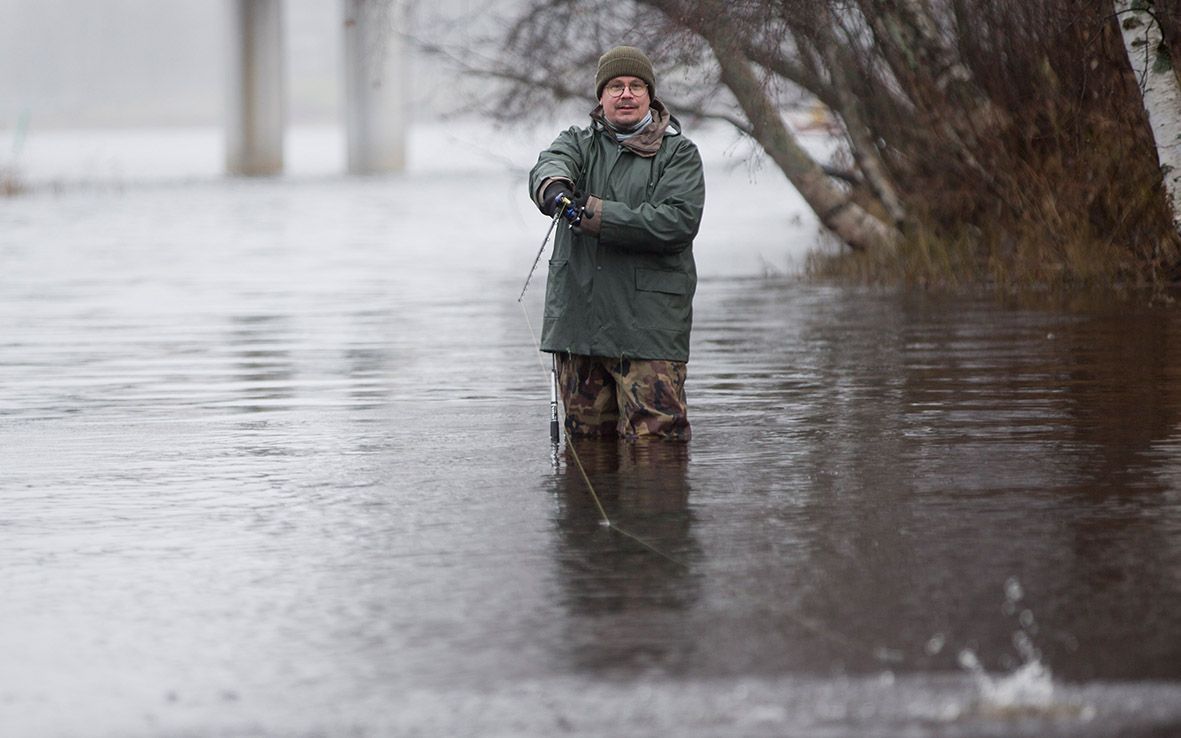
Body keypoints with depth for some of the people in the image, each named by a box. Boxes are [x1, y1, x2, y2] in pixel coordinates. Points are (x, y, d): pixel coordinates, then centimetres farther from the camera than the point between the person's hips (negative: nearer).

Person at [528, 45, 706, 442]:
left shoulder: (678, 153, 5)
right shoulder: (578, 142, 14)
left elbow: (679, 221, -12)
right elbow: (548, 167, -11)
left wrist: (593, 214, -17)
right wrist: (556, 191, -37)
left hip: (649, 326, -3)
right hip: (576, 318, 4)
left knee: (656, 438, -11)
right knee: (585, 436, 10)